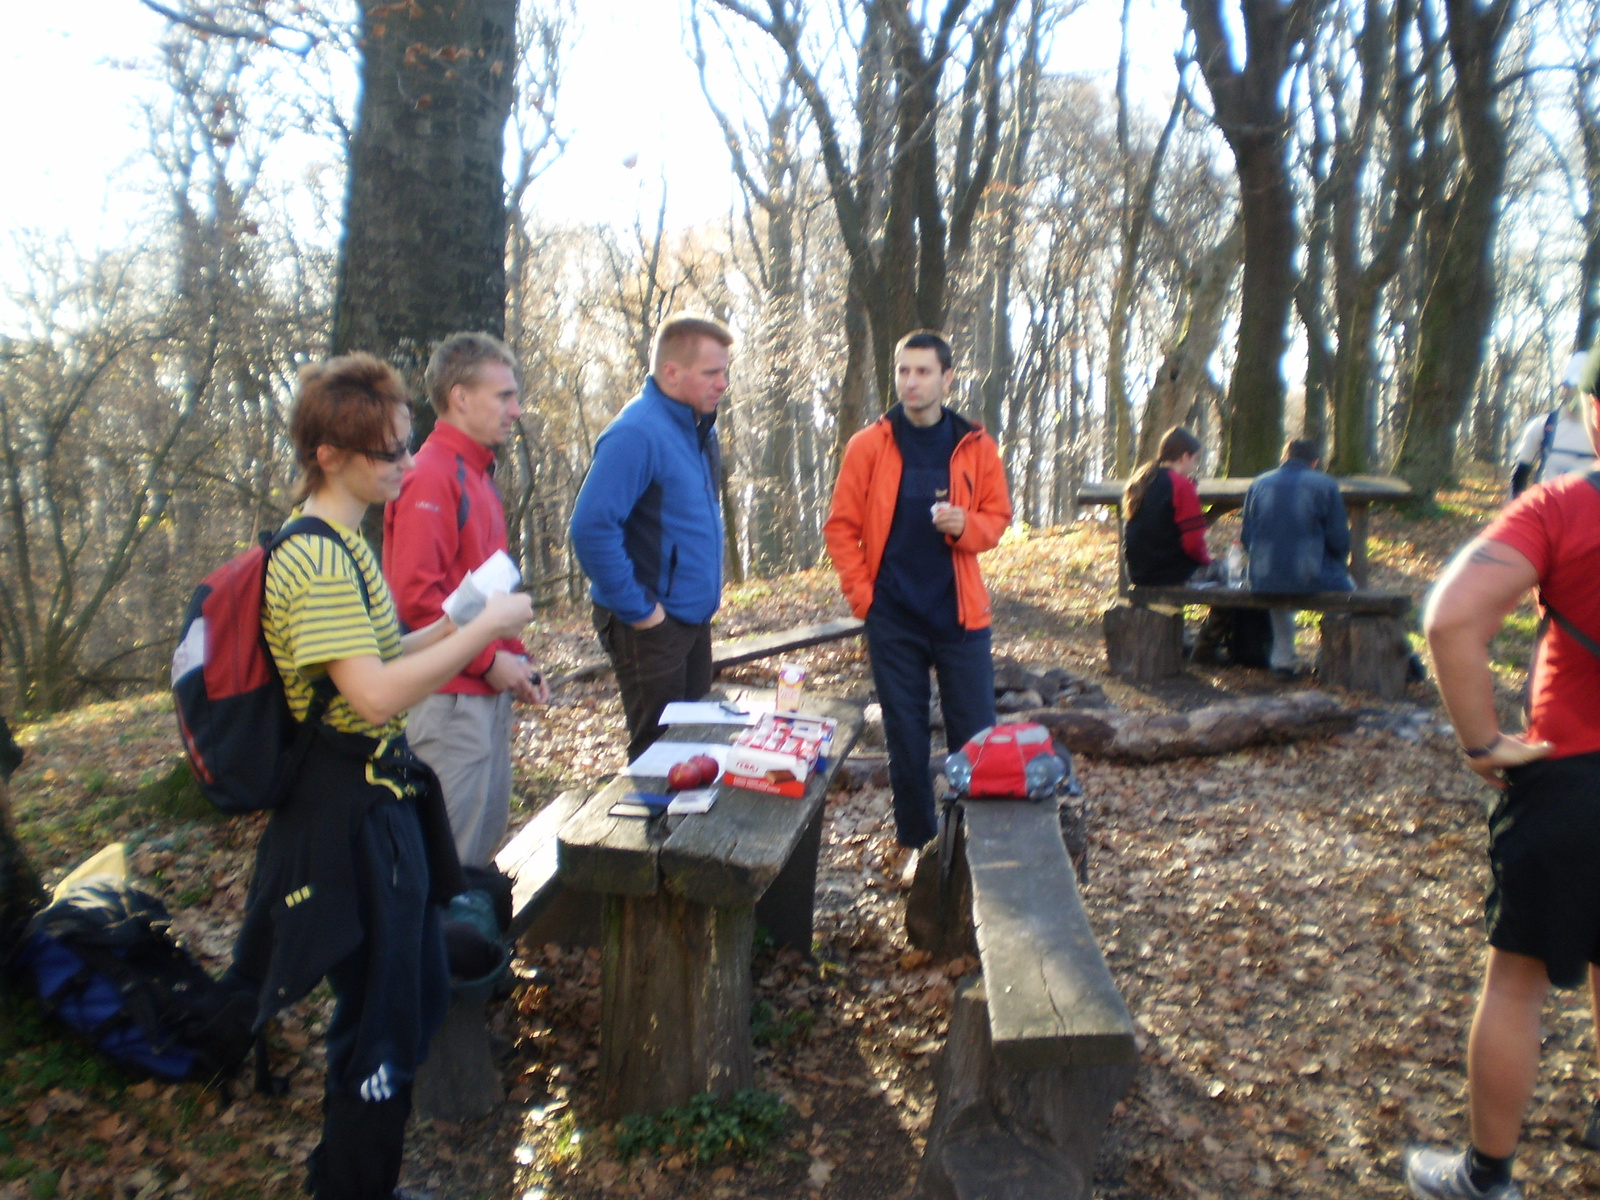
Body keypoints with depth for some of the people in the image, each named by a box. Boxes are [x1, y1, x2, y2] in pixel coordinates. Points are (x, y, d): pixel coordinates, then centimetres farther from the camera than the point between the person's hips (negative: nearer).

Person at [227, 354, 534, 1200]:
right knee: (381, 1024, 4)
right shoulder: (318, 559, -22)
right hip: (352, 808, -11)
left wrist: (455, 624, 8)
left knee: (414, 996, 23)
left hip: (379, 795, 11)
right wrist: (484, 626, -22)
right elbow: (376, 694, -29)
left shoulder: (337, 543, 12)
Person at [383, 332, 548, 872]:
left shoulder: (477, 475, 15)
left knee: (488, 833, 18)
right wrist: (488, 661, -16)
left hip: (488, 691, 10)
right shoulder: (432, 477, -14)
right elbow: (415, 595, -22)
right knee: (454, 852, -1)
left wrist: (517, 661, 12)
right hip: (452, 697, -9)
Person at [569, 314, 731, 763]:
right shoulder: (637, 432, -20)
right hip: (652, 625, -9)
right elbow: (592, 528, -27)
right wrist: (637, 609, -20)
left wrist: (706, 591, 14)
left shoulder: (699, 429, 8)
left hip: (692, 617, 9)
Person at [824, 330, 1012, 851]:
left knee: (975, 734, 4)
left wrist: (966, 525, -13)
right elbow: (841, 527, 1)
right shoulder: (868, 445, -2)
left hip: (960, 612, 1)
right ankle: (915, 841, 24)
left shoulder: (976, 446, 2)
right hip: (893, 615, 0)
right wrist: (862, 593, -6)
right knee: (904, 735, 9)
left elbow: (998, 516, 9)